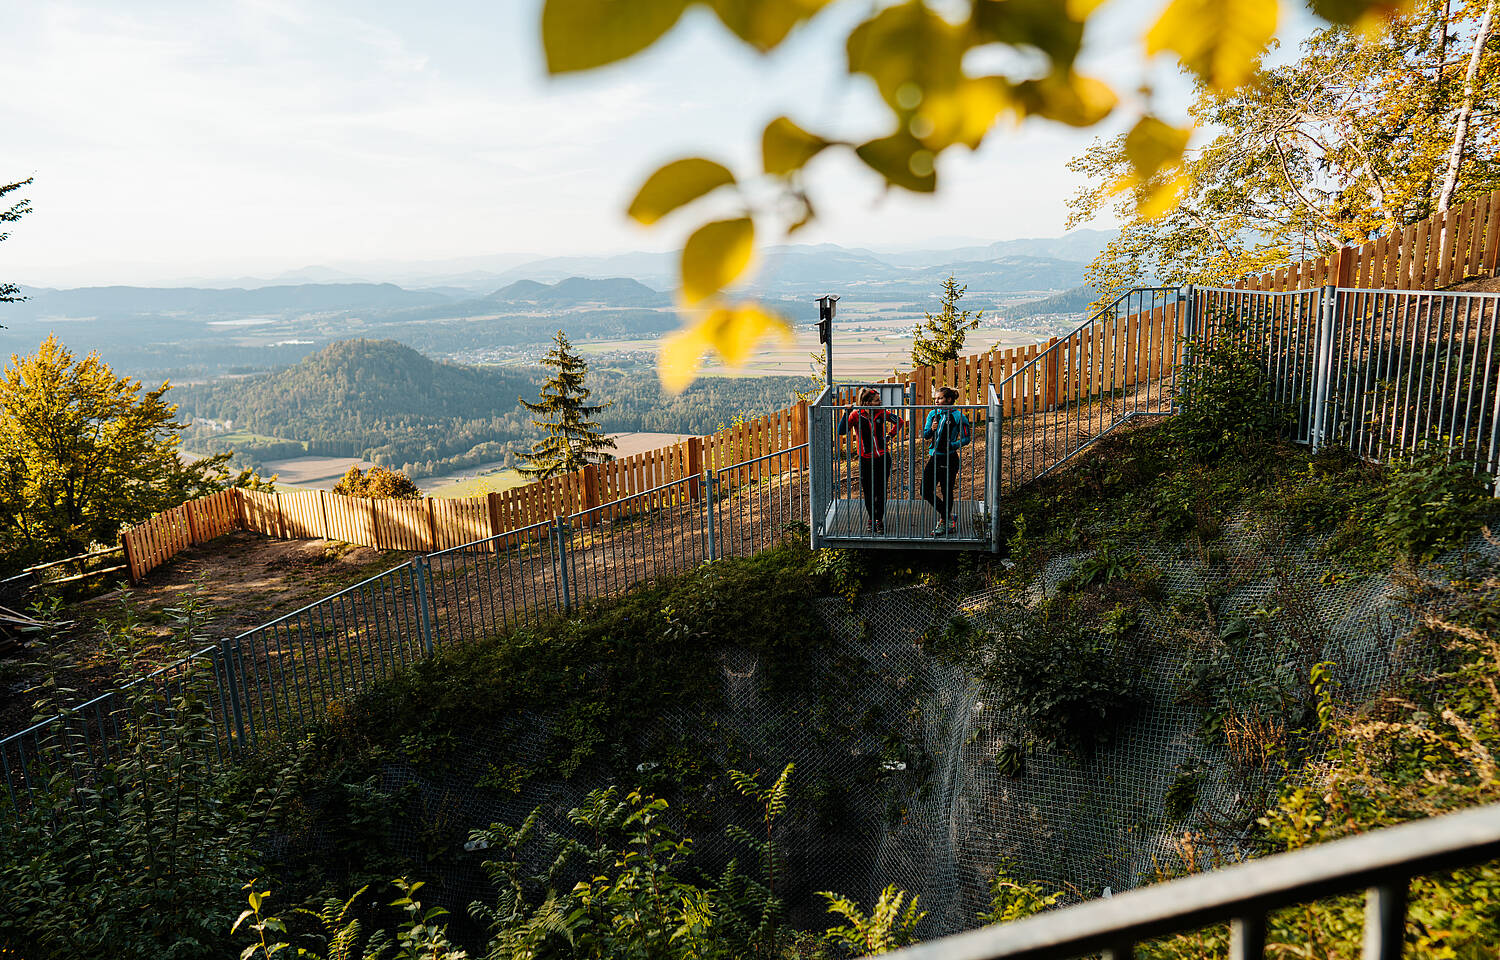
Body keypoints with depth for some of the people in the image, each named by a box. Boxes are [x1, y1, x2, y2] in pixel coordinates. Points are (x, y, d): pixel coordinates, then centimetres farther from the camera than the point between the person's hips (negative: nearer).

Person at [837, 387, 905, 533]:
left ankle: (879, 519, 18)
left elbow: (900, 422, 16)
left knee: (881, 491, 3)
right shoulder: (856, 414, -6)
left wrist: (889, 435, 7)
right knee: (868, 492, 7)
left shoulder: (882, 413, -1)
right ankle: (871, 518, 27)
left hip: (883, 458, 1)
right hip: (866, 459, -1)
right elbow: (841, 431, -15)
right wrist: (847, 413, -22)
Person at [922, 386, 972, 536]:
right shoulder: (933, 414, 9)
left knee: (947, 492, 4)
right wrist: (931, 429, -16)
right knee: (925, 491, 4)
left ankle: (943, 523, 20)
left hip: (949, 459, -6)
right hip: (934, 458, 6)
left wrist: (952, 445, -18)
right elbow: (925, 435, 5)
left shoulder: (958, 416, -8)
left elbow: (967, 438, -6)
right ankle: (949, 517, 20)